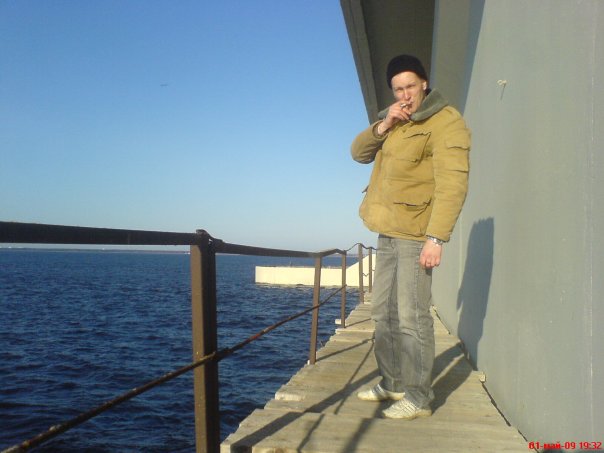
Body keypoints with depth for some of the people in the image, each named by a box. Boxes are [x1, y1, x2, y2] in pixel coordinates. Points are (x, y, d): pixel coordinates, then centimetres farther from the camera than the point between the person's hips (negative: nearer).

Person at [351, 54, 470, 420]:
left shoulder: (446, 123, -12)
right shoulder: (397, 120, 16)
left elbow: (452, 185, -20)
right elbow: (360, 153, 13)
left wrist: (436, 238, -26)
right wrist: (382, 126, -5)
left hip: (415, 235, -9)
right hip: (388, 232, 9)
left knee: (411, 317, -7)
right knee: (384, 311, 14)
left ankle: (419, 397, 3)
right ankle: (392, 383, 27)